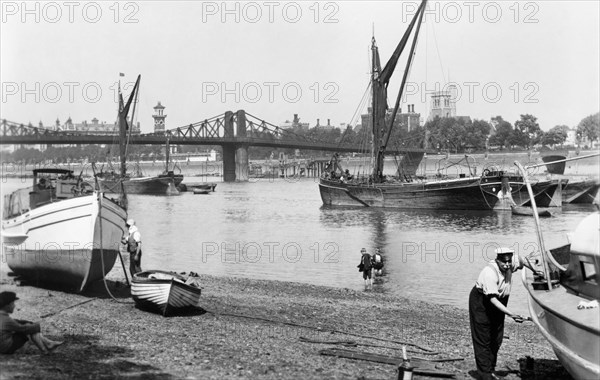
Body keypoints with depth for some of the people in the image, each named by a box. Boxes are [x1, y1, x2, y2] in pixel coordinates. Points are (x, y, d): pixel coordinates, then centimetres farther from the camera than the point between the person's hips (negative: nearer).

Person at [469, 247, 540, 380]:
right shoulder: (490, 273, -35)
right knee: (483, 339, -5)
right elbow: (493, 299, -36)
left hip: (499, 301, 8)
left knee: (497, 338, 11)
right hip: (481, 300, -8)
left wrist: (534, 271, 21)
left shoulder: (511, 263, -15)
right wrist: (511, 314, -40)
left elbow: (521, 260, 11)